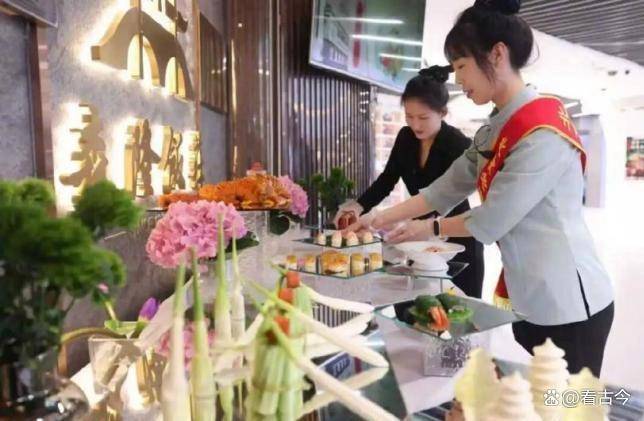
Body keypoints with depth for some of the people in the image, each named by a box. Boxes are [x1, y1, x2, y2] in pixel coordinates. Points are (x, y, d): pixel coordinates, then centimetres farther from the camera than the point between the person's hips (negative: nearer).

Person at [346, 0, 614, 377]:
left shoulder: (543, 131, -22)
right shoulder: (494, 132, 6)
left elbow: (490, 221, -19)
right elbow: (447, 188, 7)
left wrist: (430, 229, -4)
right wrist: (380, 218, 3)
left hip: (570, 304, -8)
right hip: (529, 300, 8)